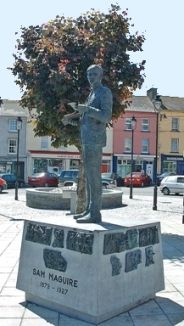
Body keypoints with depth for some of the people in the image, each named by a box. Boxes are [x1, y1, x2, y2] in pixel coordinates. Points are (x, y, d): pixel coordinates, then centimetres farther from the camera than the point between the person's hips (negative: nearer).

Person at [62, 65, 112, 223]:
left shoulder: (105, 92, -3)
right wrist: (72, 118, 15)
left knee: (94, 175, -11)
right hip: (87, 140, 9)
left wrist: (86, 109, -21)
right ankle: (90, 210, 13)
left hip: (95, 139, -9)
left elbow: (106, 116, -16)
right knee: (90, 175, 9)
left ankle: (95, 213, -10)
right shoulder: (92, 93, 24)